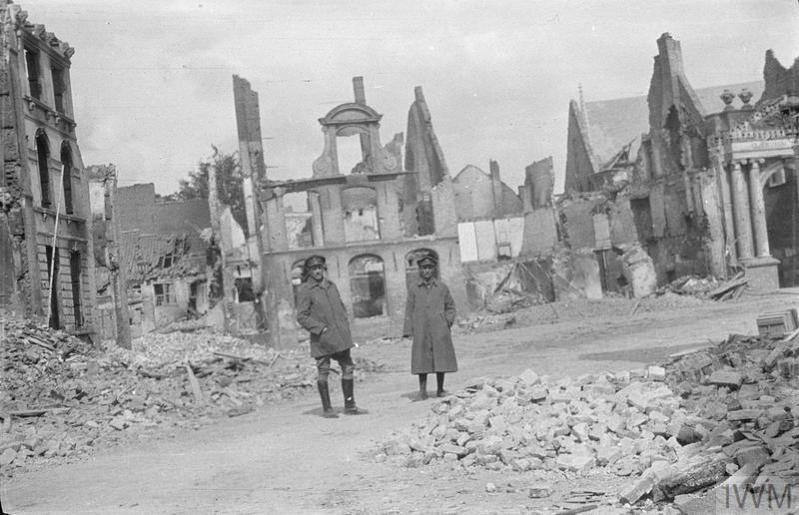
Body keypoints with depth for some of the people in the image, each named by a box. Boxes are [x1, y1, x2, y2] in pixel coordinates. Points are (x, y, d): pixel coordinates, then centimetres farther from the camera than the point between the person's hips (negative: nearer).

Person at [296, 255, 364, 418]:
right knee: (323, 372, 0)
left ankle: (349, 405, 17)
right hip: (321, 340, -6)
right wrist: (321, 329, -16)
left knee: (348, 368, 7)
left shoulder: (331, 286, 13)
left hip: (340, 337, 6)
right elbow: (301, 317, -9)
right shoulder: (305, 290, -7)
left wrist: (345, 327, 9)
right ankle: (327, 408, 9)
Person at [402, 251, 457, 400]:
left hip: (439, 328, 1)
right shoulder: (413, 287, 4)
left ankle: (440, 389, 15)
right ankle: (422, 391, 7)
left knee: (441, 358, 3)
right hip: (421, 329, -1)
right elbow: (409, 309, 6)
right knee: (422, 360, 0)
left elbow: (451, 307, 15)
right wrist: (408, 330, 1)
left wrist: (448, 320, -1)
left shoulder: (442, 287, 6)